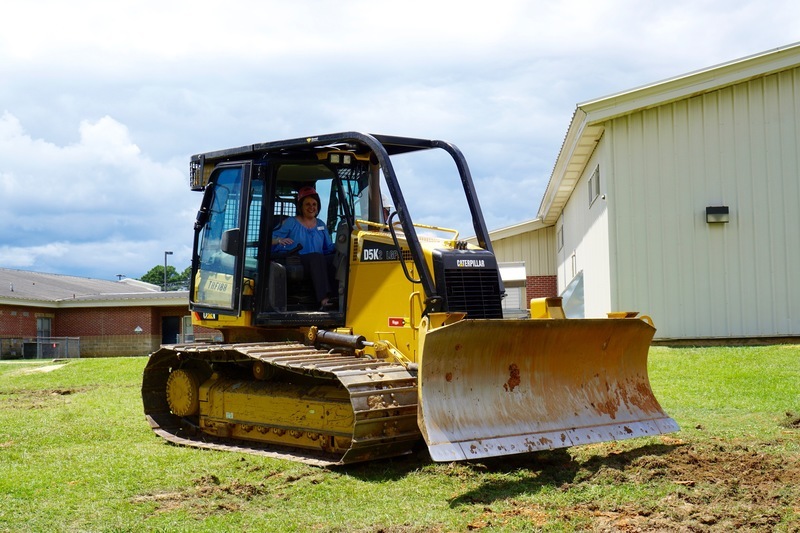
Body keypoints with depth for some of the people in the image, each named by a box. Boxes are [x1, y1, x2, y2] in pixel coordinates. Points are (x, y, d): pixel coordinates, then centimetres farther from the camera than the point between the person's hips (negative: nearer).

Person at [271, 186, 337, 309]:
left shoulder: (321, 225, 24)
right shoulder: (291, 223, 9)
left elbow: (329, 247, 22)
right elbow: (271, 239, 1)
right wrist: (279, 240, -21)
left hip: (317, 264, 4)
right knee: (316, 257, -37)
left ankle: (334, 296, -44)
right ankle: (323, 299, -49)